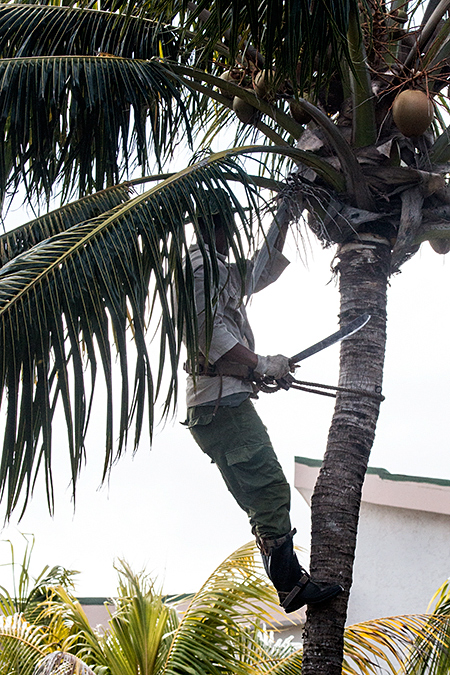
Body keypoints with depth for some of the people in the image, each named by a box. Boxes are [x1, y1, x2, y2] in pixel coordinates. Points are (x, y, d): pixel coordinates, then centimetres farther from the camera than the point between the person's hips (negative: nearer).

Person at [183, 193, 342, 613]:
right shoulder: (202, 264, -6)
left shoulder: (224, 272, 27)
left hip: (219, 405, 11)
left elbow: (267, 270, 40)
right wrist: (263, 364, -10)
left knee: (262, 497, 6)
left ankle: (290, 581, 4)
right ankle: (291, 583, -17)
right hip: (221, 401, -11)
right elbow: (210, 333, -17)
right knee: (269, 487, -15)